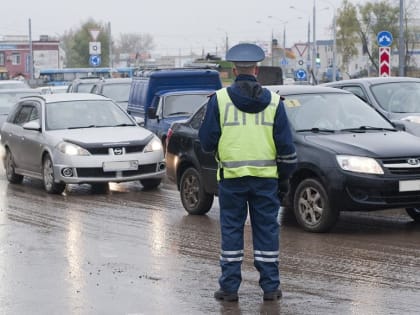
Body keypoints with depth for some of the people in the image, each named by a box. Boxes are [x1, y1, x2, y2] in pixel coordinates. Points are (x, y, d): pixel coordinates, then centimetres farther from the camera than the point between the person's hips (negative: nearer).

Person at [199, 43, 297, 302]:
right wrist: (285, 173, 15)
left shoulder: (220, 99, -3)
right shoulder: (273, 101, 3)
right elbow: (286, 145, 3)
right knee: (267, 231, 7)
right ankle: (271, 287, 9)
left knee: (232, 230, 5)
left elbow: (207, 141, -1)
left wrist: (216, 149, 20)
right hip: (266, 176, 1)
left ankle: (230, 287, 6)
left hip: (232, 176, -1)